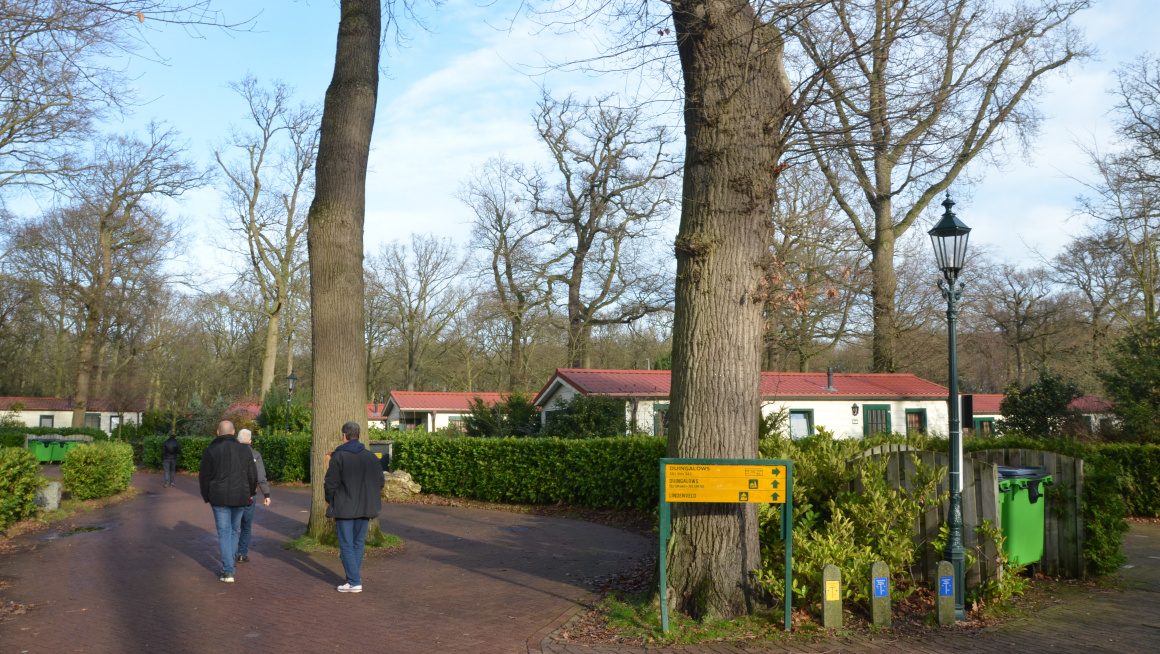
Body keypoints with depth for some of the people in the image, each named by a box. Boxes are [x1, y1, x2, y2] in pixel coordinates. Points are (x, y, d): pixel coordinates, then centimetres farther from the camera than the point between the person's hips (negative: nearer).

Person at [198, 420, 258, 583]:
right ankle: (228, 565, 26)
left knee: (224, 533, 1)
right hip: (240, 497, 2)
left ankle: (228, 571, -6)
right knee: (234, 530, 18)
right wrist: (250, 493, 19)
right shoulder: (245, 450, 0)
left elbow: (204, 477, 0)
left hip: (219, 498, -2)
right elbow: (252, 475, 3)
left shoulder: (210, 451, -4)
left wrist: (206, 497, 14)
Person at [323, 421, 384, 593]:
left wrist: (329, 500, 7)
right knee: (358, 544, 14)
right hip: (365, 508, 5)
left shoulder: (339, 456, -9)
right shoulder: (371, 456, 5)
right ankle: (354, 578, 19)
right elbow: (380, 482, 9)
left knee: (346, 545, 0)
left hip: (344, 508, -5)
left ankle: (354, 582, -3)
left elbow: (331, 482, -10)